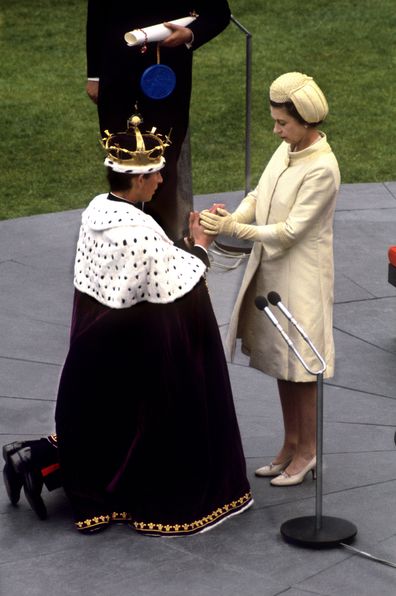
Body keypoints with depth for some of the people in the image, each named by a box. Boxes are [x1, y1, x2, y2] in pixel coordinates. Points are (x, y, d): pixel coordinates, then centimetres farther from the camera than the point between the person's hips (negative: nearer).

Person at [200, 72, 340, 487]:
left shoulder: (322, 169, -22)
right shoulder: (287, 149, 3)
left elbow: (290, 230, -22)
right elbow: (258, 196, 7)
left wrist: (235, 229, -22)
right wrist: (224, 222, -10)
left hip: (301, 277, -8)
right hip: (272, 269, 8)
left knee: (299, 366, 3)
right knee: (280, 361, 16)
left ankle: (307, 451, 17)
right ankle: (291, 444, 29)